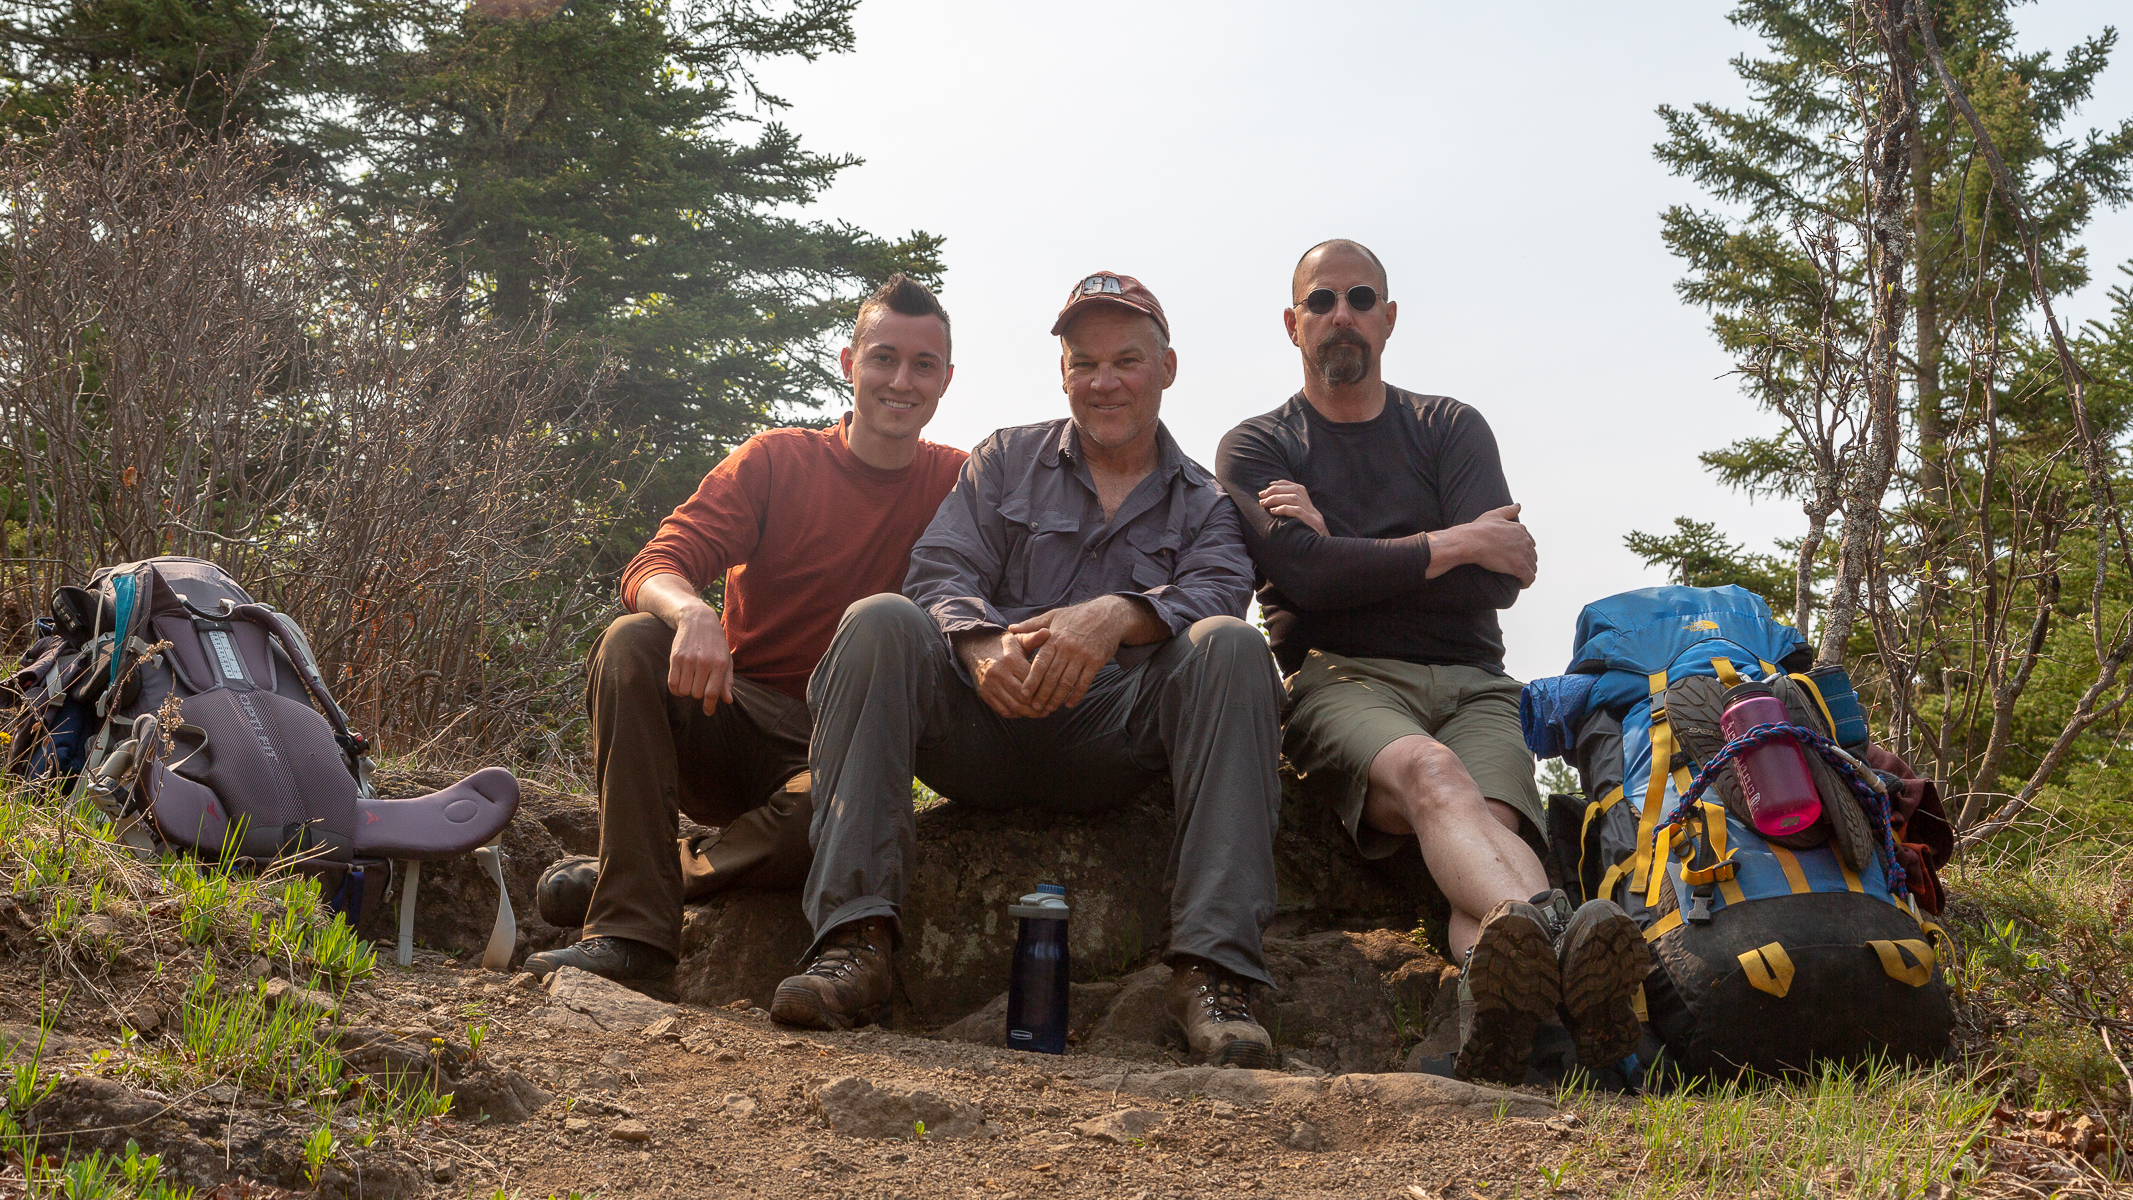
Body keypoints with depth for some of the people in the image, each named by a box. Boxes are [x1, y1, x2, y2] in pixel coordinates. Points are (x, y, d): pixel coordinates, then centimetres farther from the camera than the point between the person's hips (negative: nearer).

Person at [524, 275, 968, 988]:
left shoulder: (958, 485, 4)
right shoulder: (777, 460, 1)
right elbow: (654, 568, -9)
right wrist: (693, 614, -34)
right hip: (735, 722, 1)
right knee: (631, 642, -27)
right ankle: (630, 930, -27)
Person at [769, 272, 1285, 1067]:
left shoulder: (1207, 505, 17)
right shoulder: (1006, 460, 19)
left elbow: (1215, 594, -6)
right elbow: (939, 570, 3)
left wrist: (1116, 617, -29)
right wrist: (982, 647, -22)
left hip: (1112, 737, 0)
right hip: (985, 726, 1)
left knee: (1230, 647, -27)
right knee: (881, 621, -26)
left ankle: (1211, 967, -35)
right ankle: (855, 937, -31)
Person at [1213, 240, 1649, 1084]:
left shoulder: (1450, 429, 21)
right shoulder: (1255, 448, 15)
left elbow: (1499, 578, 4)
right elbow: (1306, 575, -7)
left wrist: (1348, 555, 0)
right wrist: (1453, 544, -1)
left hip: (1469, 684, 3)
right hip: (1339, 680, -2)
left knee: (1489, 821, -31)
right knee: (1429, 773, -36)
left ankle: (1499, 1004, -61)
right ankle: (1551, 928, -66)